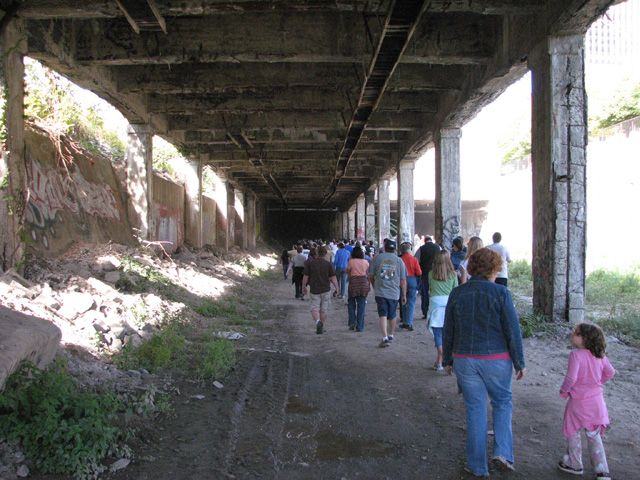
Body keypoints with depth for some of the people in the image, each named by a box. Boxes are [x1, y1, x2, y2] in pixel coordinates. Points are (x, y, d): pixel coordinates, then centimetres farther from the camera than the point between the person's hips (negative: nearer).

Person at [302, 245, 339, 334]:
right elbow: (333, 278, -6)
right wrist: (337, 288, 7)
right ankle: (321, 327, 18)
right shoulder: (328, 264, -5)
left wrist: (303, 287, 11)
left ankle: (318, 321, -21)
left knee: (314, 308, 5)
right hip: (326, 290, 1)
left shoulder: (310, 263, -6)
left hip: (314, 290, -1)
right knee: (324, 310, 11)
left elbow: (306, 277, -3)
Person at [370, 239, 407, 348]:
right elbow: (403, 280, 2)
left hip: (380, 292, -1)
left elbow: (371, 276, 4)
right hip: (394, 293, 2)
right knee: (392, 316, 17)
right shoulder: (399, 260, 1)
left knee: (383, 315, -2)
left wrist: (375, 287, 22)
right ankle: (391, 336, 32)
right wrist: (404, 295, 10)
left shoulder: (377, 258, -1)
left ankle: (385, 338, -15)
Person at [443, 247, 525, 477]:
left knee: (475, 409, 11)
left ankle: (478, 466, 19)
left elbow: (448, 331, 5)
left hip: (464, 360, 2)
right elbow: (513, 330, -8)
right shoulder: (500, 293, -9)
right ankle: (502, 452, 9)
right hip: (496, 359, -2)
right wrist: (519, 362, 1)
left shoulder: (457, 293, 0)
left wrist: (448, 359, 15)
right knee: (502, 402, 20)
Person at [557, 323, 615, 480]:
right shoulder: (600, 355, -3)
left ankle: (575, 465, 29)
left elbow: (571, 378, -26)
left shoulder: (576, 355, -22)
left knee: (573, 433, 15)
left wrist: (563, 391, -9)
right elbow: (610, 373, 7)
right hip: (596, 401, 6)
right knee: (594, 435, 20)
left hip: (578, 402, -6)